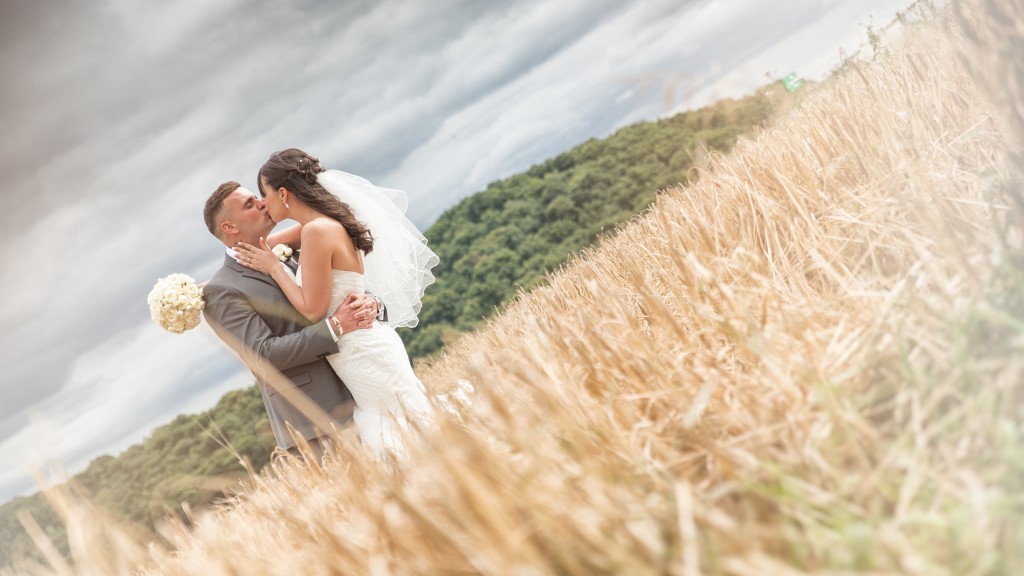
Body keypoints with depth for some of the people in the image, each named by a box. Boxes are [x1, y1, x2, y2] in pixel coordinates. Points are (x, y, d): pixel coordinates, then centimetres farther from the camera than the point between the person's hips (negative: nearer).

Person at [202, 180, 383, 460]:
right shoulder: (221, 291, -7)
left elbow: (343, 293, 17)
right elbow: (262, 354, -16)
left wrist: (368, 303, -8)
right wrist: (335, 327, -19)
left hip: (354, 398, 7)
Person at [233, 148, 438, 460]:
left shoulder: (317, 231, -19)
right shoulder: (325, 223, 10)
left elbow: (313, 309, -16)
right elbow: (264, 245, 23)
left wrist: (273, 267, -6)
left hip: (365, 355, -9)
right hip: (366, 350, 9)